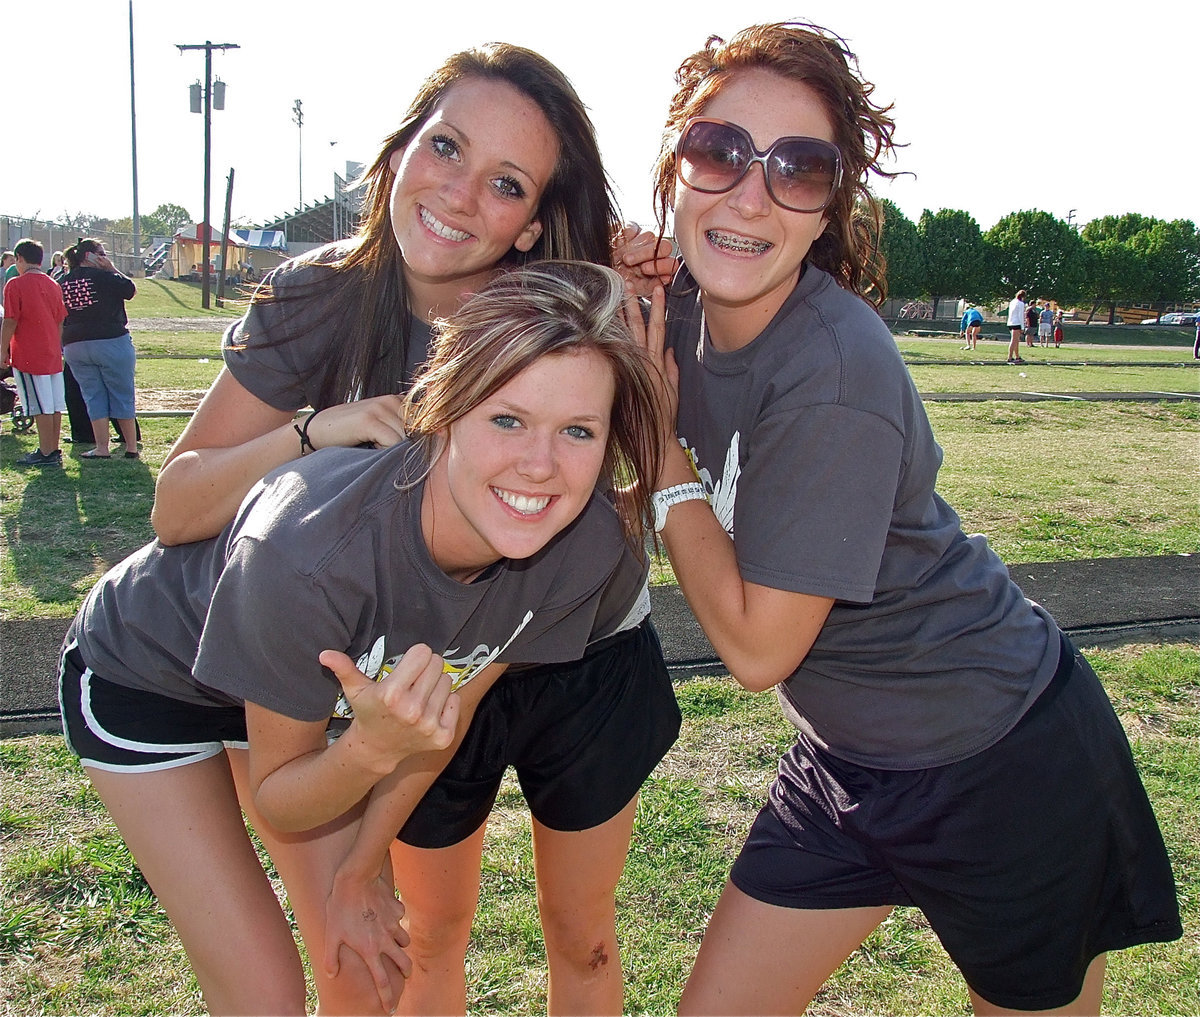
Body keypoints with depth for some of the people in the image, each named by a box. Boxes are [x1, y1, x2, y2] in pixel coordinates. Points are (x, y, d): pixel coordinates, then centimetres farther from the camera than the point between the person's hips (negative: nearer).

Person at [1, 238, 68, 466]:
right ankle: (55, 451, 14)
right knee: (55, 406, 8)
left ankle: (46, 454, 0)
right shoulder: (53, 285, 9)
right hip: (52, 354, 6)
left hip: (28, 356, -6)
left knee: (41, 407, -4)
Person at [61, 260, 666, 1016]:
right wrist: (375, 747, -43)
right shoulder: (311, 551, -41)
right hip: (144, 673, -4)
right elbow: (278, 802, -24)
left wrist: (359, 871, -4)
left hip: (323, 680, 4)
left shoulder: (586, 547, -27)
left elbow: (442, 717, -9)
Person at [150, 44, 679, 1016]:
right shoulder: (322, 300, -18)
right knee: (431, 935, 20)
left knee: (582, 937, 19)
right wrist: (316, 431, -34)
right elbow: (177, 507, -18)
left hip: (584, 667, 0)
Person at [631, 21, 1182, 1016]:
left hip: (1005, 766, -6)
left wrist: (659, 440, -18)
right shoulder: (682, 307, -7)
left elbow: (756, 645, -22)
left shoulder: (834, 375, -30)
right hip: (845, 760, 7)